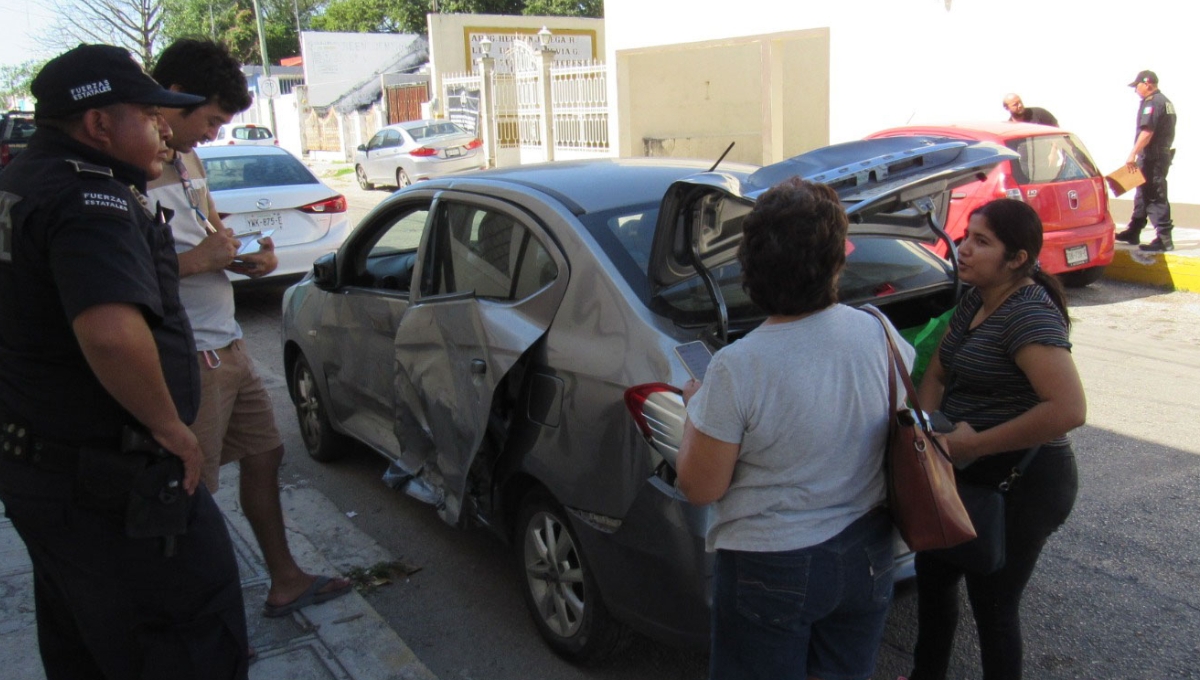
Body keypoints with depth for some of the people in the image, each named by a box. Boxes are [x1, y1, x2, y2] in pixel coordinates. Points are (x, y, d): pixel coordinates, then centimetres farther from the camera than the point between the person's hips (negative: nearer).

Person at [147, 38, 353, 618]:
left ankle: (285, 581, 37)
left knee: (263, 454, 19)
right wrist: (196, 261, -22)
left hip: (225, 345, 10)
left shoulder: (187, 160, 12)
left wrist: (243, 258, 5)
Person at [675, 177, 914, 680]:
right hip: (867, 557, 4)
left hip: (770, 568, -4)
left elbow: (701, 488, -16)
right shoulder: (881, 334, -12)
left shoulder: (736, 368, -26)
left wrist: (694, 408, -1)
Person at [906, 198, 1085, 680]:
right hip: (971, 476, 10)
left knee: (992, 604, 6)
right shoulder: (975, 301, 5)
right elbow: (937, 373, 13)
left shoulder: (1029, 315, -24)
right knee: (933, 574, 24)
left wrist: (975, 444, -28)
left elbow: (1070, 409, -34)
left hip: (1021, 485, -10)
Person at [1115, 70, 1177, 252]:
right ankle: (1133, 232, 26)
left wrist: (1133, 154, -22)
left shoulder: (1152, 103, -15)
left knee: (1155, 196, -11)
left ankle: (1164, 239, -12)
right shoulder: (1165, 101, 18)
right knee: (1143, 194, 18)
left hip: (1152, 157, -11)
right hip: (1163, 153, 11)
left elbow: (1147, 132, -24)